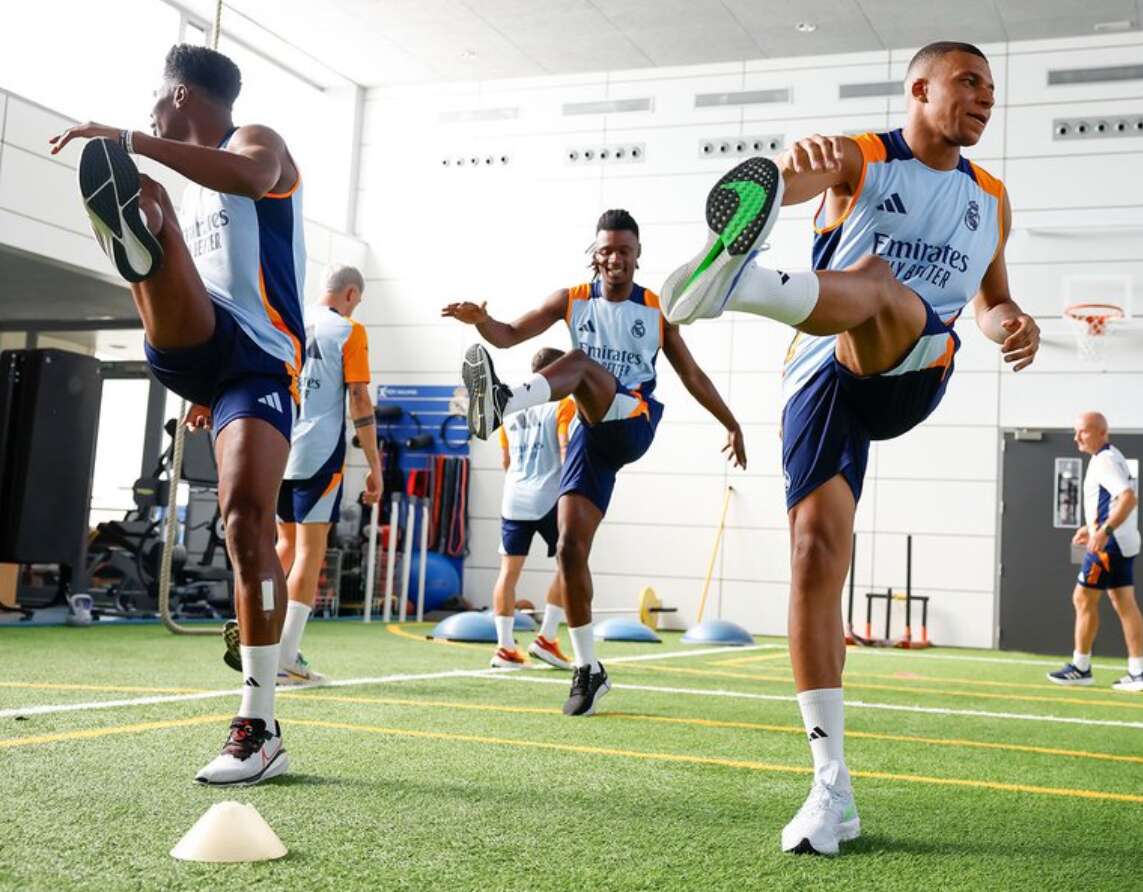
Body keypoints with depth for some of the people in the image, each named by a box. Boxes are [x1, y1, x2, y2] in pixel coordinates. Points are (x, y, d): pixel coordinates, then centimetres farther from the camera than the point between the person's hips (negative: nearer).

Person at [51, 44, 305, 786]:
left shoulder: (257, 141, 3)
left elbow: (251, 178, -24)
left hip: (258, 363, -6)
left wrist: (131, 139, -27)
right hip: (194, 352, 6)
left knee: (247, 515, -21)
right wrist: (209, 391, 29)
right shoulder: (194, 182, 28)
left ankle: (260, 728, -14)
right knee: (146, 198, -18)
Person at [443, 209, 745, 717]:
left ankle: (502, 404, -61)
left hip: (634, 422, -2)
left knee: (579, 361, -31)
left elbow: (691, 374, 20)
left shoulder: (656, 310, 11)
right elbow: (511, 335, 6)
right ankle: (587, 669, 4)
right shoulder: (572, 301, 13)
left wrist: (731, 423, 22)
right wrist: (481, 322, -16)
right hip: (590, 433, 3)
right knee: (569, 549, -8)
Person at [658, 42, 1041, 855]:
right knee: (816, 553, -13)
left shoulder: (990, 198, 19)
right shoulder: (859, 159, 6)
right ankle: (834, 788, -6)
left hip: (911, 371, 2)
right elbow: (778, 182, -16)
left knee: (876, 283, -32)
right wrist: (797, 161, -42)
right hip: (824, 377, -1)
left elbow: (990, 299, 32)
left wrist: (1014, 325, 6)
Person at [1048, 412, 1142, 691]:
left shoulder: (1104, 460, -15)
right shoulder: (1113, 458, 16)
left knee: (1084, 599, -2)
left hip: (1109, 543, -10)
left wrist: (1104, 530, -34)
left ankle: (1080, 668, 5)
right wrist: (1092, 527, 24)